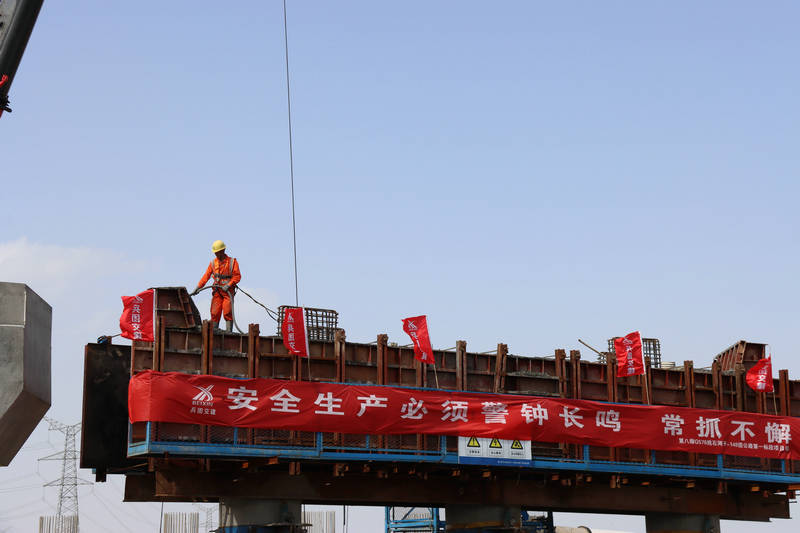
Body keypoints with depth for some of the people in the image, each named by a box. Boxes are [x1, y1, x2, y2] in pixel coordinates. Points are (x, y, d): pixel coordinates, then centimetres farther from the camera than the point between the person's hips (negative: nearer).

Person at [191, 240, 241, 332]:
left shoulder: (232, 262, 0)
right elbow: (206, 276, 7)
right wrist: (198, 287, -2)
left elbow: (237, 276, -4)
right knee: (215, 313, -3)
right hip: (217, 291, 3)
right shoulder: (213, 262, 10)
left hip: (228, 291, -3)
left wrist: (228, 285, -16)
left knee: (228, 313, -10)